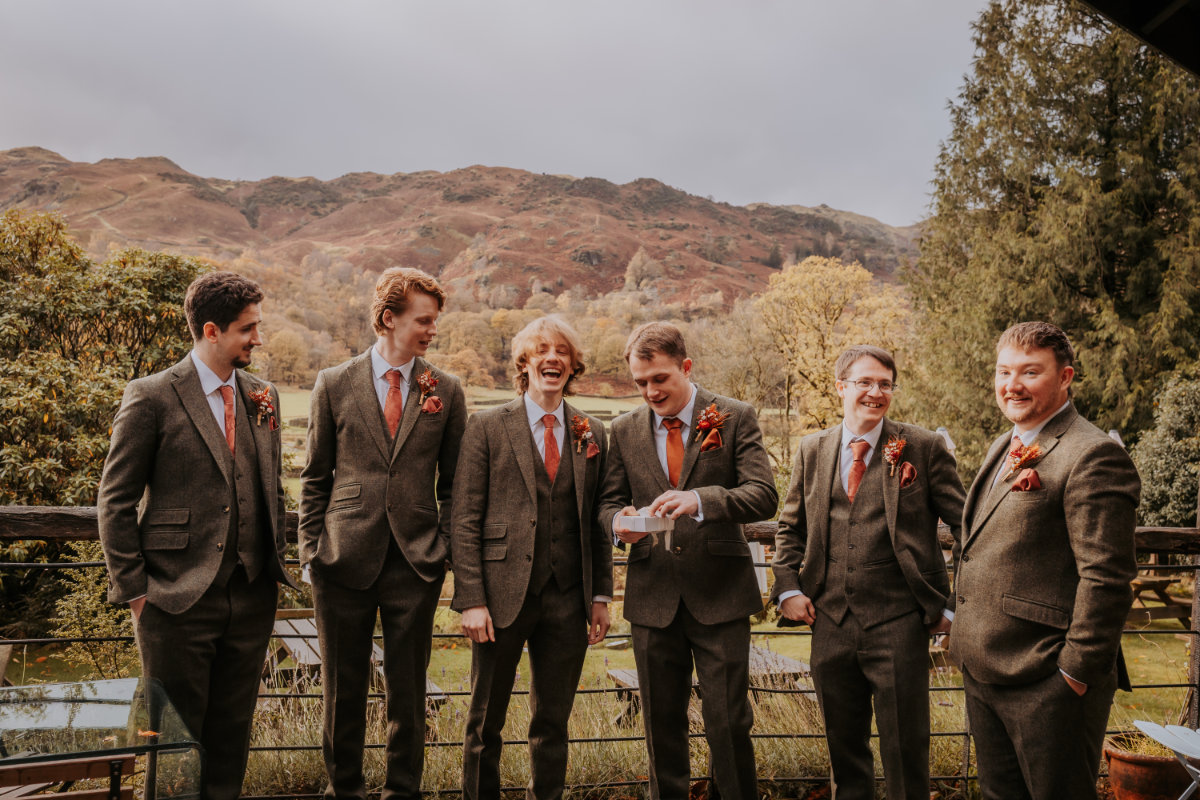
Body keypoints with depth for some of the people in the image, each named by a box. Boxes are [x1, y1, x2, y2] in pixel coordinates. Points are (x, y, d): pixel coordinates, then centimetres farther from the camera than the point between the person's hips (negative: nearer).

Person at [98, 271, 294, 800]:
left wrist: (275, 562, 10)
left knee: (232, 728, 15)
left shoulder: (262, 396, 9)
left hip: (251, 596, 5)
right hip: (177, 598, -5)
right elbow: (116, 500, -5)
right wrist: (132, 588, -7)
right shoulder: (151, 397, -8)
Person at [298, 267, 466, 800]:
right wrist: (310, 548, 2)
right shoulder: (335, 384, 3)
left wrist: (446, 548, 1)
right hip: (345, 560, 0)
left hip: (416, 562, 1)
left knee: (408, 691, 9)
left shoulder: (446, 391, 4)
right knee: (343, 690, 12)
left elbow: (453, 483, 8)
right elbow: (316, 477, 6)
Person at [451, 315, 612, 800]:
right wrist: (471, 599, -11)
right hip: (504, 595, -2)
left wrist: (601, 595, 6)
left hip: (568, 599, 3)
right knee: (485, 722, 11)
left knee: (553, 723, 13)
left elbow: (597, 522, 11)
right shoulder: (488, 427, -1)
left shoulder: (591, 434, 8)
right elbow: (465, 520, -4)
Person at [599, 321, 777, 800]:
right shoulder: (625, 430, 8)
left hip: (720, 595, -3)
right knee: (661, 723, 12)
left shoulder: (735, 419, -2)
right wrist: (619, 522, -13)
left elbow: (764, 496, -11)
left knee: (728, 721, 0)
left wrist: (700, 499, -29)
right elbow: (609, 502, 12)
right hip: (653, 596, 3)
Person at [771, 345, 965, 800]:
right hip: (831, 622, 3)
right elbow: (791, 528, 15)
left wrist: (955, 604, -5)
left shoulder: (923, 448, -3)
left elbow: (967, 525, 0)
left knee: (904, 748, 7)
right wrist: (788, 587, 2)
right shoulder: (812, 450, 7)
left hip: (898, 624, -3)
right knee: (843, 747, 18)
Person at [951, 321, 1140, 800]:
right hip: (982, 672, 9)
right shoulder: (1005, 448, 14)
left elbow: (1106, 577, -20)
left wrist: (1077, 673, -18)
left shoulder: (1092, 456, -16)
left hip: (1047, 686, -9)